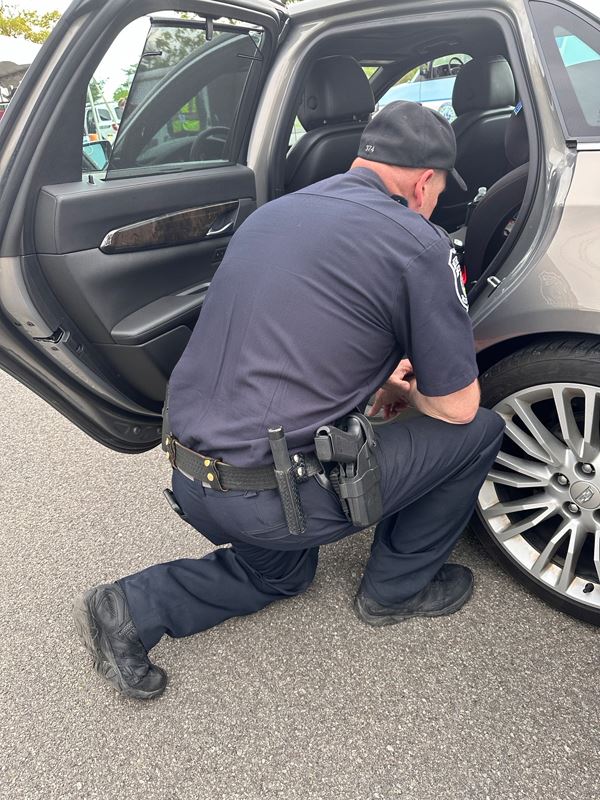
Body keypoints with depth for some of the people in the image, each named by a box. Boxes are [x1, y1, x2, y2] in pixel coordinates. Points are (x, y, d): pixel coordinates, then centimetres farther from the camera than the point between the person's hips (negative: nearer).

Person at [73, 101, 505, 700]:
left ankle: (129, 609, 20)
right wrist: (406, 392, 18)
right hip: (274, 501, -7)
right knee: (478, 430, 9)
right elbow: (456, 407, -3)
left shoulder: (274, 212, 12)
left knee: (284, 571, 37)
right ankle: (397, 588, 24)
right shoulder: (418, 243, -10)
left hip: (189, 481, 8)